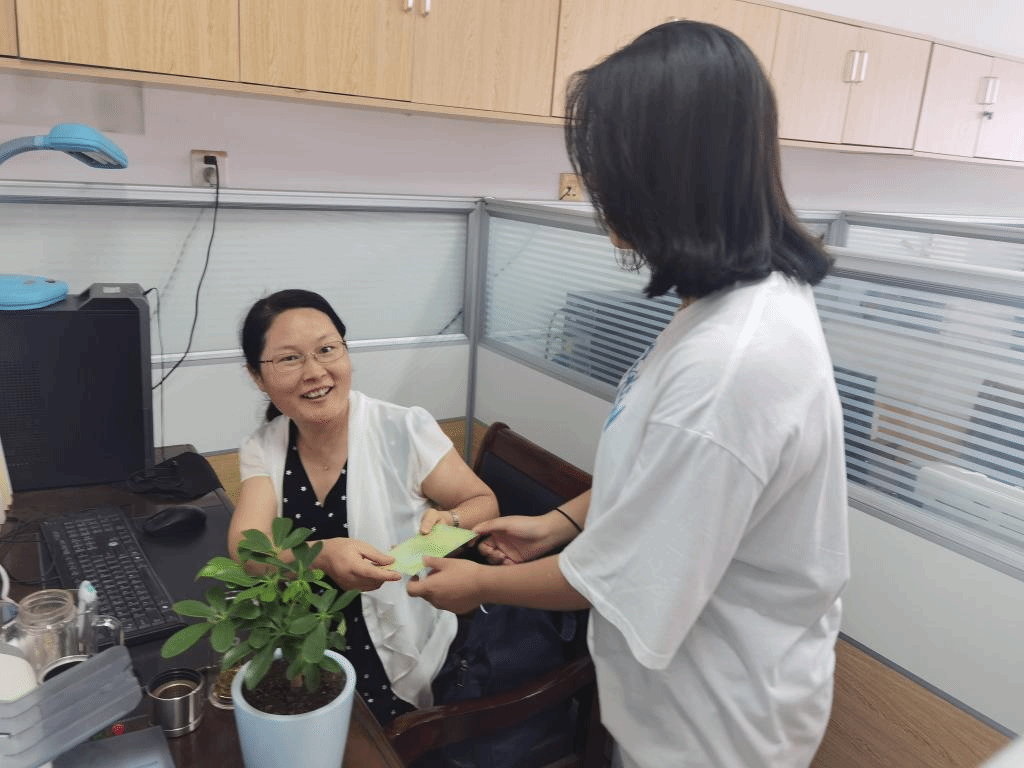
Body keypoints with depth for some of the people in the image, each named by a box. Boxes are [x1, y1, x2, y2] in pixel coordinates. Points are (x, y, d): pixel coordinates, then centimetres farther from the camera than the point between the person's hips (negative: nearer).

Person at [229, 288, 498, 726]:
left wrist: (448, 523, -25)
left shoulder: (405, 431, -12)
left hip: (400, 663, -3)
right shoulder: (262, 451, -1)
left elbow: (484, 504, -2)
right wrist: (322, 557, -34)